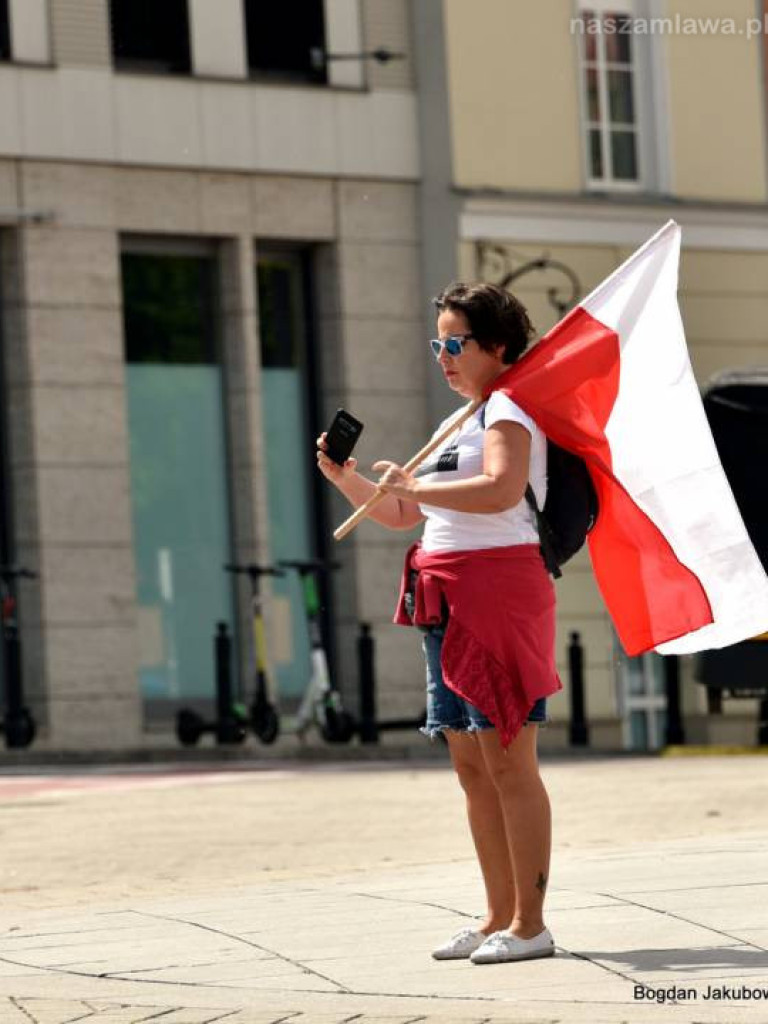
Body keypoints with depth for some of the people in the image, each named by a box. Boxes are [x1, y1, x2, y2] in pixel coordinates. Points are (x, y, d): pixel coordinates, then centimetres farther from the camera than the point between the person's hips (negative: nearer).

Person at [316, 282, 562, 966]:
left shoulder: (508, 408, -5)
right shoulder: (465, 424, 24)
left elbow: (501, 490, -24)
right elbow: (401, 515, 27)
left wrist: (416, 484, -16)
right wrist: (346, 480, 12)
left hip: (497, 588, -10)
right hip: (450, 603, 10)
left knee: (508, 762, -10)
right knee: (472, 767, 10)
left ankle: (530, 923, -9)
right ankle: (500, 916, 15)